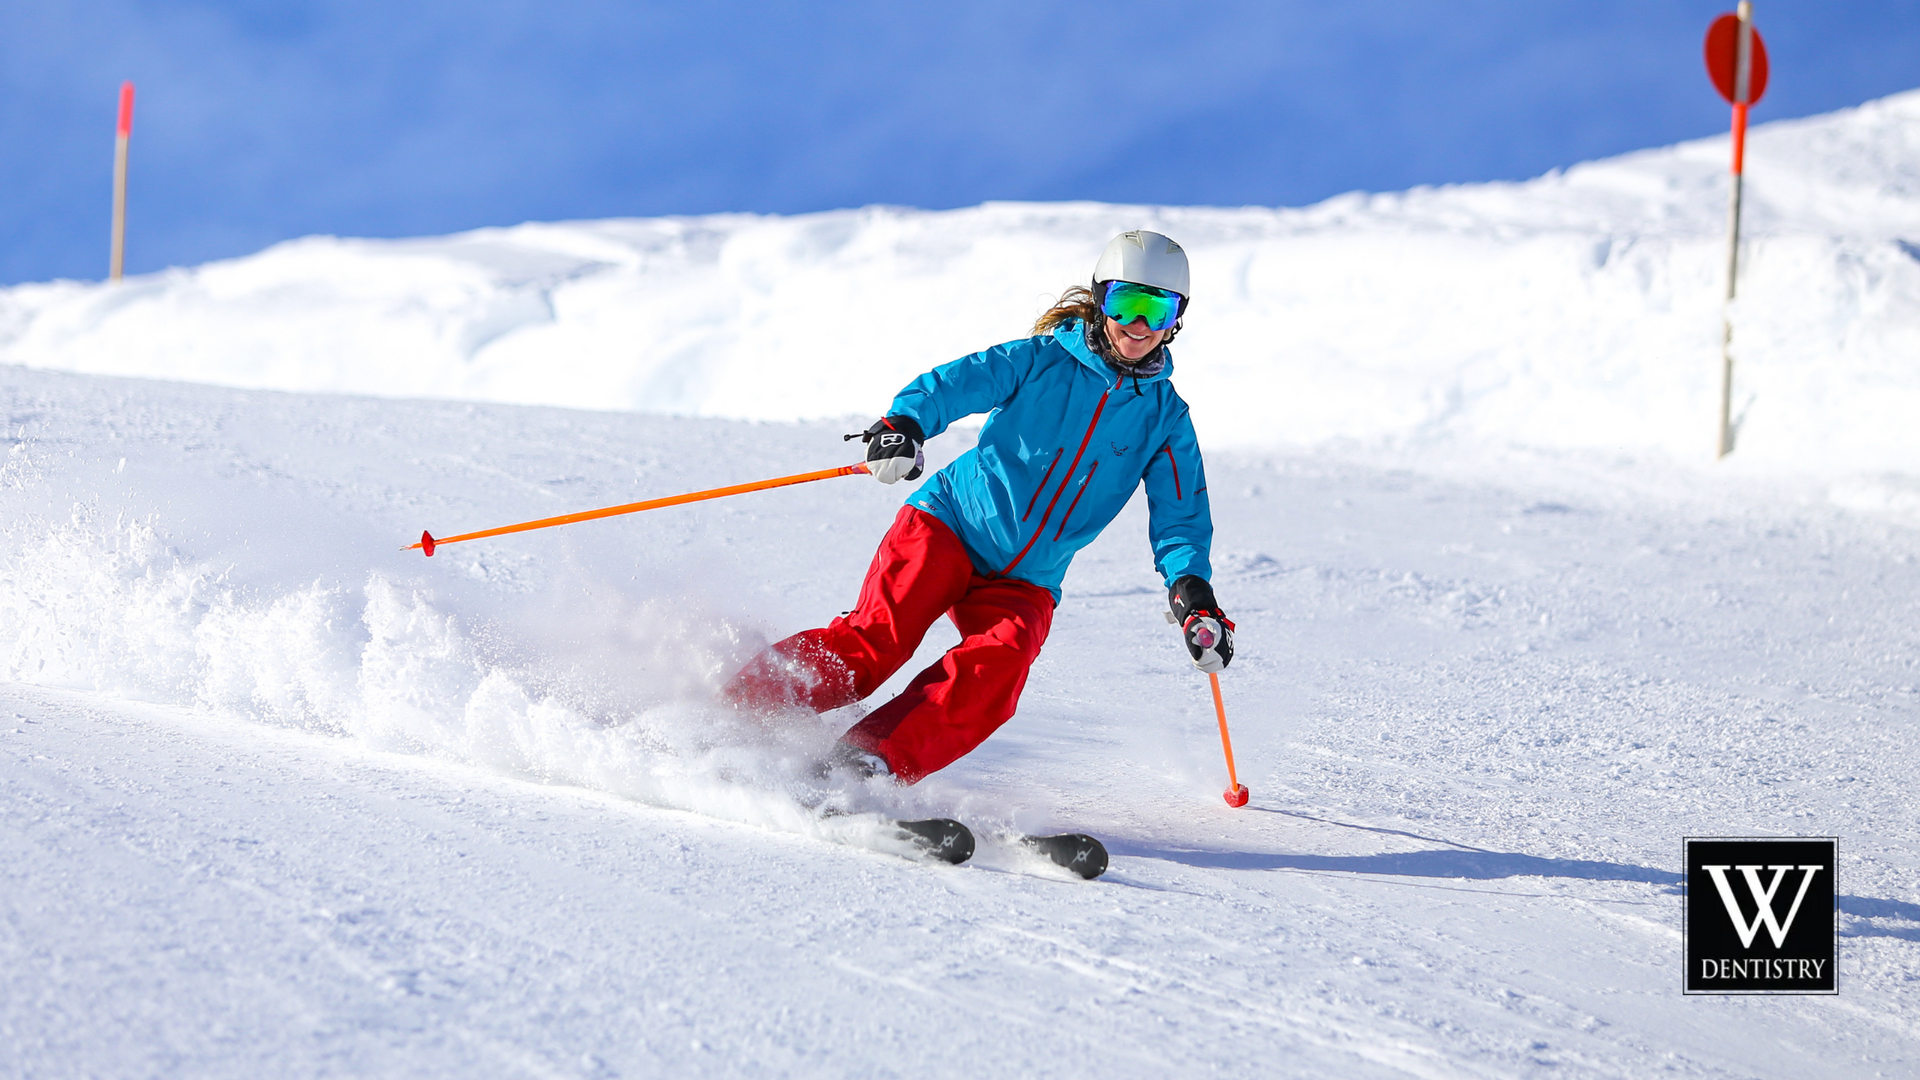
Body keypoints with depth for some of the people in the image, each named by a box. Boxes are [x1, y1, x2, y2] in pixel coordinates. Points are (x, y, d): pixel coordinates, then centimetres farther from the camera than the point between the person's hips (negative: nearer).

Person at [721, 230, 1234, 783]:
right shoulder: (1042, 361, 0)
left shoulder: (1166, 419, 8)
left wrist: (1192, 592, -17)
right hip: (951, 525, -2)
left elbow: (1180, 517, 3)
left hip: (1025, 583, 2)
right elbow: (954, 383, -13)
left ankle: (866, 765, -34)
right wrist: (902, 424, -35)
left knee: (999, 664, -29)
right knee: (875, 639, -23)